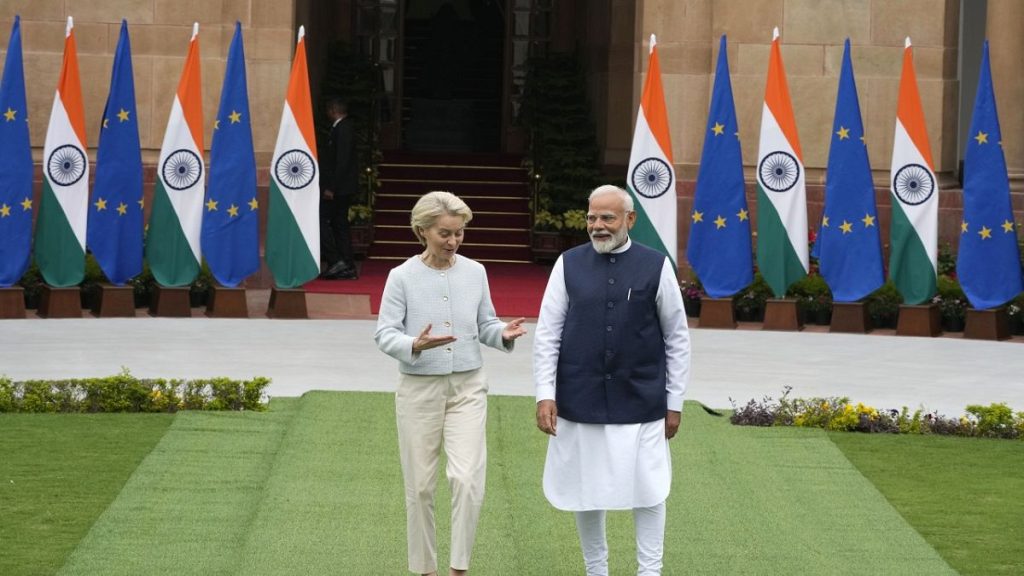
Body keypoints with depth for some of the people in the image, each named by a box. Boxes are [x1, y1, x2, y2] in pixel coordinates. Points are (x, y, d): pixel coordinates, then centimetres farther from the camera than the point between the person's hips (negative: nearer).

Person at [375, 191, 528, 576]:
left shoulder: (475, 273, 2)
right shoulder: (403, 277, -6)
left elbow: (485, 325, 9)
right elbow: (385, 334, -8)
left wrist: (504, 334, -13)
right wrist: (416, 345, -28)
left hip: (467, 388, 1)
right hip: (419, 389, -1)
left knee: (467, 479, -14)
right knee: (420, 486, 6)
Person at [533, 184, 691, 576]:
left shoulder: (656, 266, -3)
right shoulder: (569, 265, 0)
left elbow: (677, 338, 4)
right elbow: (547, 334, 2)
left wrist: (674, 402, 4)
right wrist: (545, 394, -5)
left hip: (640, 404, -1)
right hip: (580, 403, 1)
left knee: (647, 492, 0)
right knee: (586, 492, 10)